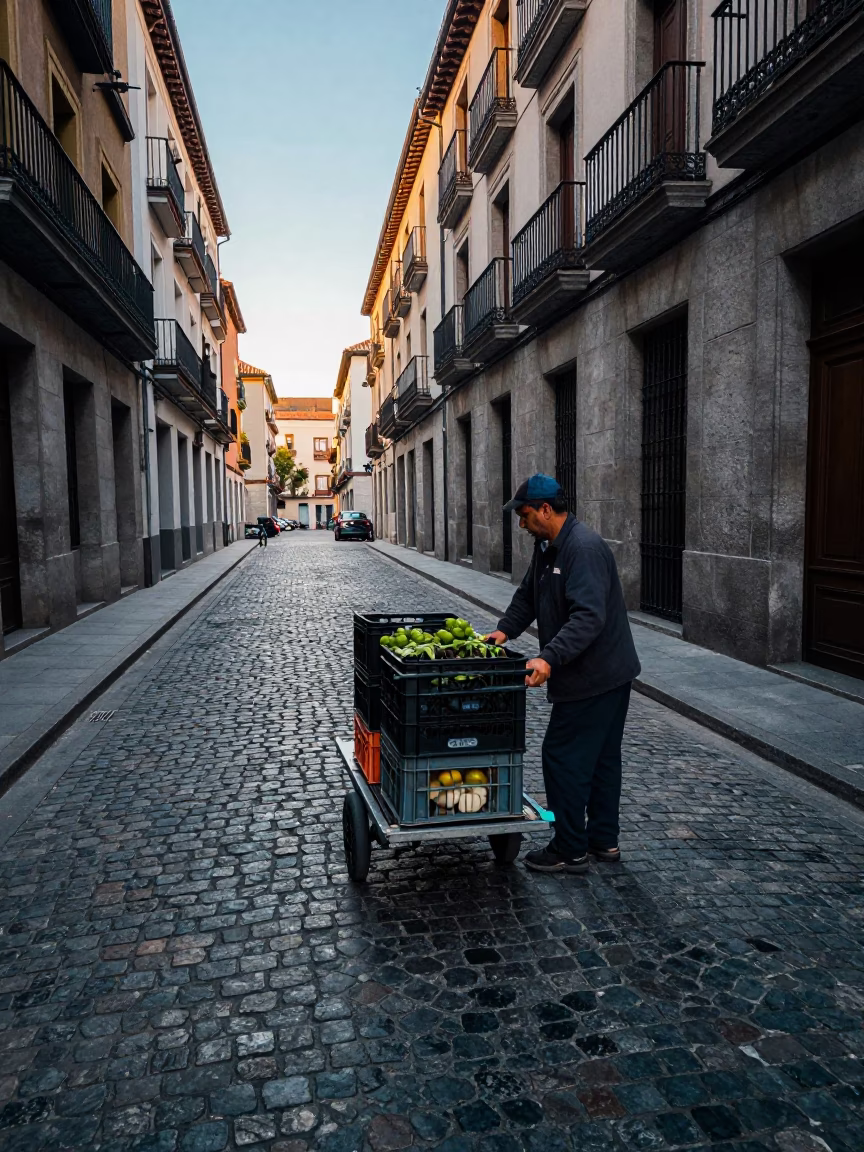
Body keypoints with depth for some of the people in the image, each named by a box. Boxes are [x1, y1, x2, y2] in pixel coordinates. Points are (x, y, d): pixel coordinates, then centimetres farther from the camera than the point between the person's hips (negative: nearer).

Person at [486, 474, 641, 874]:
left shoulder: (585, 548, -23)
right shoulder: (546, 546, 10)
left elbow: (588, 617, -32)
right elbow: (528, 595, 19)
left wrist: (550, 658, -38)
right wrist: (505, 629, 5)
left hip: (593, 678, -11)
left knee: (564, 757, -2)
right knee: (602, 757, 18)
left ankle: (570, 851, 10)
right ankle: (603, 840, 32)